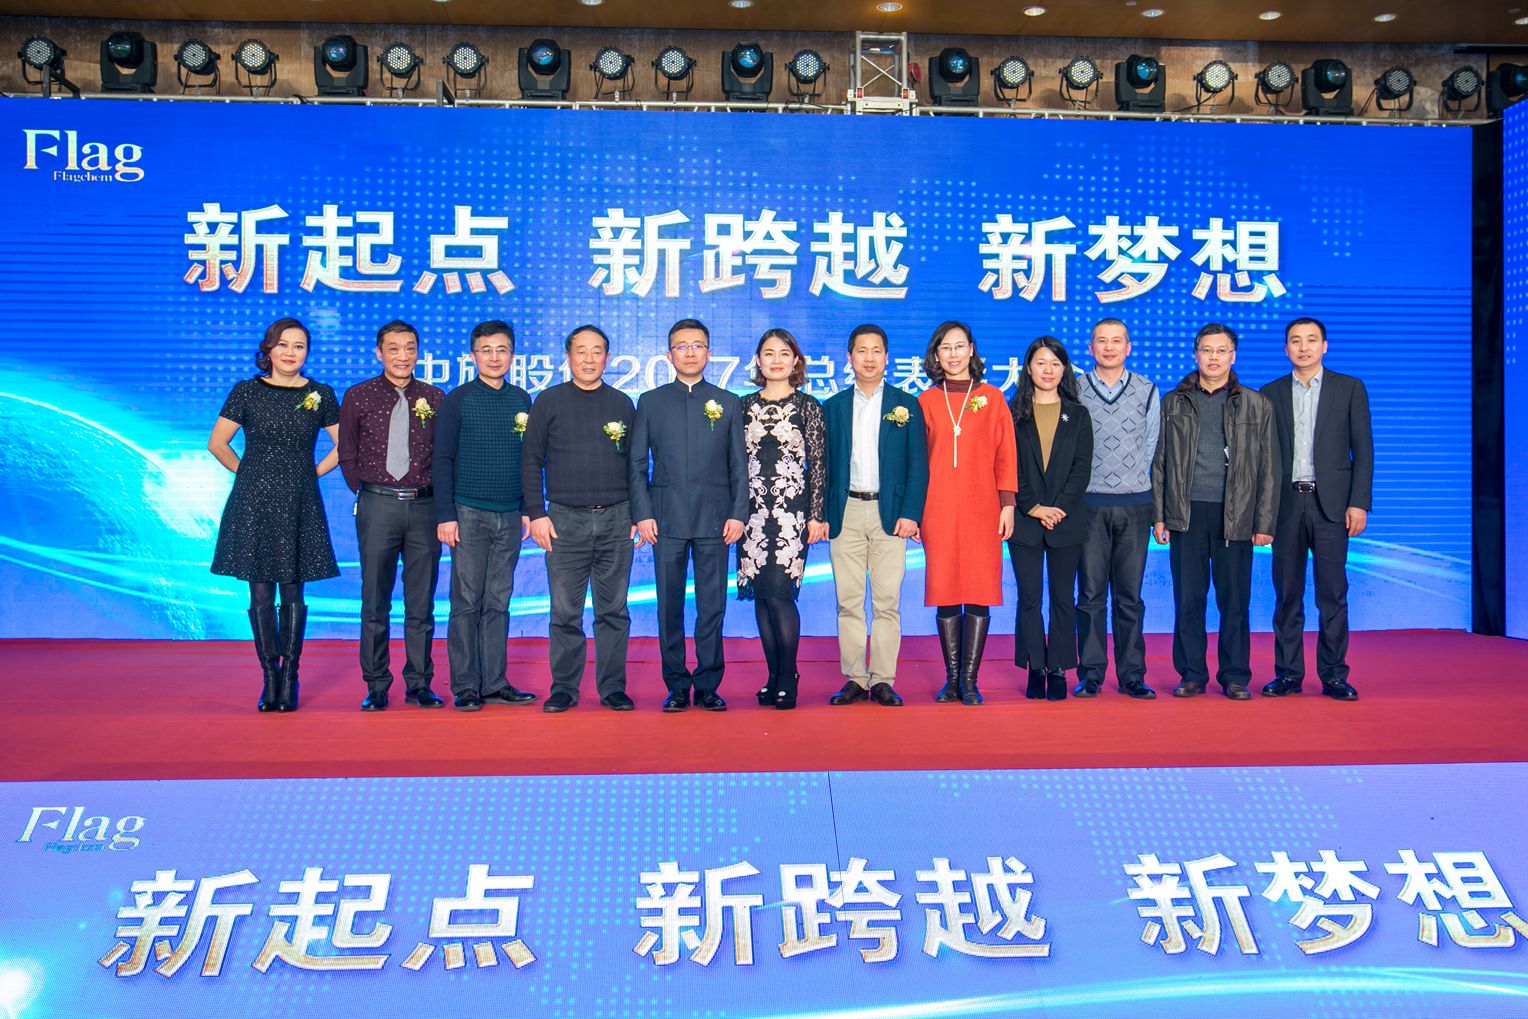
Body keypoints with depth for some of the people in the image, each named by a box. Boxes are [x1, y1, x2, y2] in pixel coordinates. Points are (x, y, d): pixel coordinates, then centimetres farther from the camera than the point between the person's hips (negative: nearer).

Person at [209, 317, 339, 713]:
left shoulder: (320, 395, 4)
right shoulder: (247, 391, 3)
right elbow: (217, 443, 8)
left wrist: (314, 472, 5)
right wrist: (249, 472, 6)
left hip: (299, 505, 0)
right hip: (254, 503, 0)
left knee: (292, 593, 1)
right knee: (260, 594, 2)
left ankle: (289, 679, 9)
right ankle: (269, 678, 11)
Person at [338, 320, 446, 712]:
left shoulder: (435, 399, 7)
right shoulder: (358, 397, 4)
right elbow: (347, 454, 9)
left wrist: (437, 498, 3)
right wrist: (366, 493, 5)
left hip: (424, 506, 1)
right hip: (377, 506, -1)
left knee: (421, 603, 6)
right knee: (375, 602, 3)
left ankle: (419, 684, 15)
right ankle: (376, 686, 12)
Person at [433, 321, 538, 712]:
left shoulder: (521, 401, 10)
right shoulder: (457, 400, 0)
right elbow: (442, 461, -1)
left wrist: (529, 509, 11)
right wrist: (445, 515, -8)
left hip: (509, 516, 3)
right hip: (468, 514, -3)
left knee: (498, 603, 7)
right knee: (467, 603, -1)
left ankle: (495, 683, 14)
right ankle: (465, 687, 6)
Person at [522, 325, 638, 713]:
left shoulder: (623, 404, 10)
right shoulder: (549, 402, 6)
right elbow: (531, 462, 5)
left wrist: (637, 514, 5)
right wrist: (537, 514, -3)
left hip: (615, 521, 1)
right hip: (565, 520, -1)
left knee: (614, 611, 5)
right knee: (565, 612, 2)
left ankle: (613, 688, 13)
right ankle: (563, 688, 12)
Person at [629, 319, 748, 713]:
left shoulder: (727, 403, 10)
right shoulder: (651, 402, 10)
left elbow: (739, 465, 8)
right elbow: (637, 463, 7)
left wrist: (738, 514, -2)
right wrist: (642, 514, -2)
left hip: (714, 518, 0)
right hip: (667, 519, 0)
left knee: (712, 606, 2)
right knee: (670, 606, 3)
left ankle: (708, 685, 11)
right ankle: (677, 686, 12)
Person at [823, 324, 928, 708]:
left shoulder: (906, 405, 8)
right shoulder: (833, 407, 11)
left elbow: (918, 465, 3)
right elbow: (823, 464, 9)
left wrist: (910, 514, -7)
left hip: (889, 513, -1)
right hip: (845, 513, 1)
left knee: (887, 601, -1)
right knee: (848, 601, 2)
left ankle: (882, 680, 6)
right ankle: (854, 679, 10)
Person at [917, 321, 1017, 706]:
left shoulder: (991, 398, 8)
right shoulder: (926, 401, 9)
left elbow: (1005, 456, 7)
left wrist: (1007, 504, -1)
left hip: (982, 508, 0)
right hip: (938, 510, 0)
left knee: (980, 592, -2)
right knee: (944, 590, 2)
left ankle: (969, 680, 5)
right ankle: (952, 680, 12)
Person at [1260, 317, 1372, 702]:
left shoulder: (1350, 388, 6)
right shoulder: (1271, 393, 10)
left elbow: (1362, 450, 3)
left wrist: (1359, 503, -6)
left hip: (1331, 503, -1)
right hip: (1286, 503, 1)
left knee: (1332, 593, 0)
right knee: (1287, 594, 4)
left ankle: (1333, 675, 7)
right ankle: (1288, 673, 11)